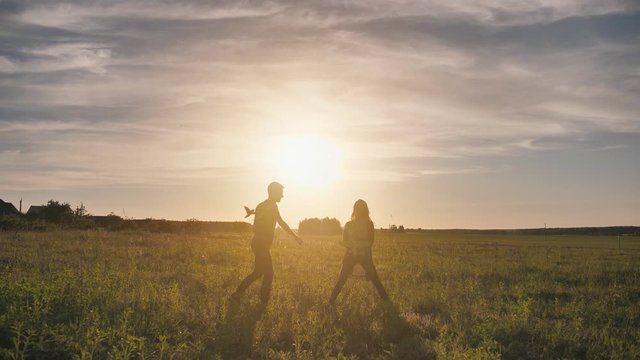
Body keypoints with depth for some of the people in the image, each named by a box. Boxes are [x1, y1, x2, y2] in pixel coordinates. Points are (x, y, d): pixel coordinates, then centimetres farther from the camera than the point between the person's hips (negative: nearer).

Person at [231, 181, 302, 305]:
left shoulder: (273, 207, 13)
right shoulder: (262, 207, -16)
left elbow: (281, 223, 23)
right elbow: (256, 229, -22)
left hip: (264, 245, 10)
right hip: (260, 245, -10)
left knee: (258, 273, 15)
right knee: (269, 274, -3)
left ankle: (236, 295, 19)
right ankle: (264, 302, 6)